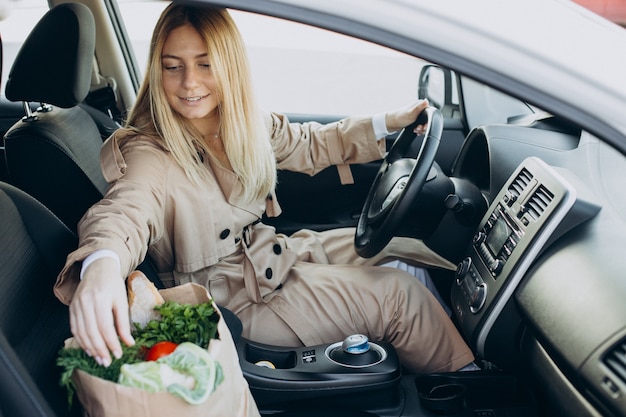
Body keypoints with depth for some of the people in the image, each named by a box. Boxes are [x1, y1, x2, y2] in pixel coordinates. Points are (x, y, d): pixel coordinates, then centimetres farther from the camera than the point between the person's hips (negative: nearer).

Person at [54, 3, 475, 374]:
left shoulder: (245, 123, -3)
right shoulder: (149, 154, -25)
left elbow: (309, 145, 14)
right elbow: (126, 211, -46)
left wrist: (387, 123, 7)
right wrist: (101, 266, -69)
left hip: (273, 251, 8)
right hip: (234, 294, -8)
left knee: (404, 250, 8)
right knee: (399, 293, -10)